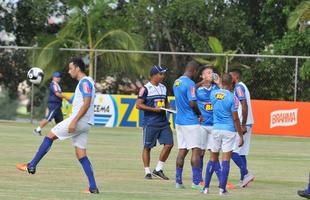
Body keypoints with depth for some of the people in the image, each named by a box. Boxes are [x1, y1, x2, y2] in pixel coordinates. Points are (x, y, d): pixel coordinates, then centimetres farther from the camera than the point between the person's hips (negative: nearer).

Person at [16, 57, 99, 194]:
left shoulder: (85, 82, -11)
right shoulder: (84, 82, 20)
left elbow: (87, 103, -21)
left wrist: (74, 121, -25)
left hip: (80, 121, -10)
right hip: (84, 124, 10)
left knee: (50, 136, -1)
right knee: (81, 154, 6)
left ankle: (31, 166, 2)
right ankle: (93, 187, 0)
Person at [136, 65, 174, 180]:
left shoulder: (163, 88, 14)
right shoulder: (146, 88, -7)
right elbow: (138, 105, -10)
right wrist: (154, 109, -18)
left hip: (163, 122, 6)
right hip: (150, 122, -6)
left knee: (169, 144, -3)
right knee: (147, 147, 1)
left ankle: (158, 169, 8)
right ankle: (147, 172, 10)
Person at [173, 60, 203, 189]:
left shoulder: (177, 82, 11)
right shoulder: (190, 84, -15)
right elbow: (192, 103, -22)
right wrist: (200, 114, -4)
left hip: (179, 121, 8)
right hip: (191, 121, -8)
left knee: (182, 150, 10)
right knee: (196, 150, -4)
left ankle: (178, 181, 8)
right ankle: (196, 182, -7)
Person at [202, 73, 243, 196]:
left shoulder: (213, 93, 1)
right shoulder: (232, 98, -11)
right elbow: (235, 119, -9)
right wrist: (240, 135, -3)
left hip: (216, 129, 4)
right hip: (229, 130, -4)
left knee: (213, 159, 12)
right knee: (226, 159, -1)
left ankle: (206, 187, 10)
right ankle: (222, 189, -3)